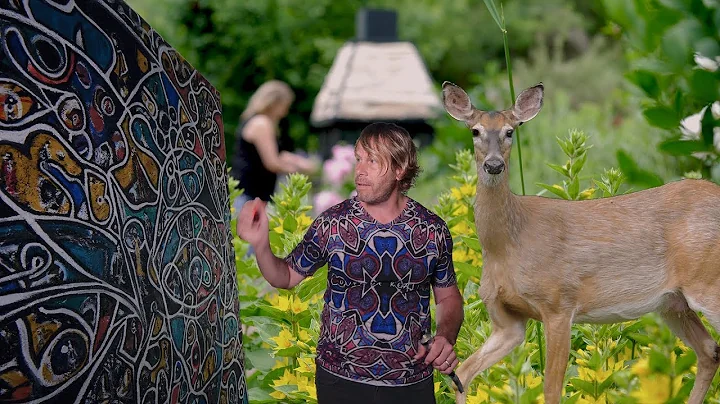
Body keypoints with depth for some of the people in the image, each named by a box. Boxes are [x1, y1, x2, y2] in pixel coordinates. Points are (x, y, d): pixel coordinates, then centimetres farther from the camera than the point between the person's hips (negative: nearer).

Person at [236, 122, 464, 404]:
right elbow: (288, 276, 4)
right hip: (341, 380, -1)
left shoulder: (433, 230, -5)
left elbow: (448, 297, 8)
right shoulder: (332, 224, -7)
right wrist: (260, 245, -14)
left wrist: (446, 336, -11)